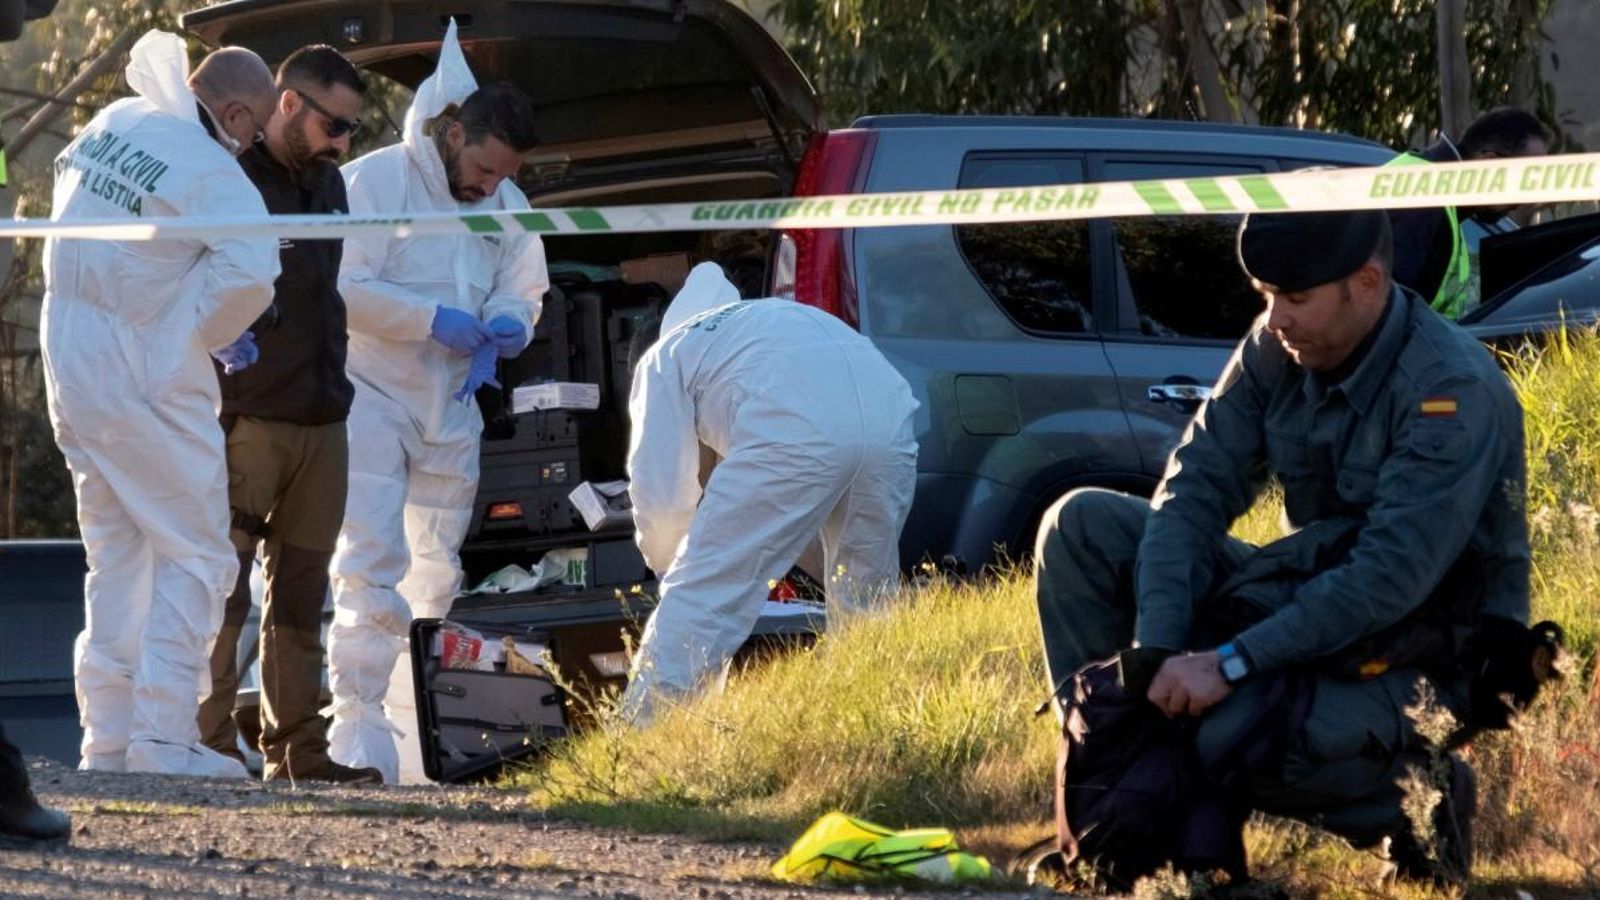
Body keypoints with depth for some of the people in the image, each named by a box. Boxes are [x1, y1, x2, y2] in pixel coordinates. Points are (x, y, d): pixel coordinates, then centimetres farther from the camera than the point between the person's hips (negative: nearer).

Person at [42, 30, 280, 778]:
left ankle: (107, 734, 14)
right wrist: (218, 332, -10)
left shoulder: (115, 123, 7)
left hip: (69, 365, 8)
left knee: (116, 554, 16)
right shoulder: (213, 174, -17)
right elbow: (248, 272, -31)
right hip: (144, 377, -8)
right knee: (194, 557, -2)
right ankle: (163, 735, -10)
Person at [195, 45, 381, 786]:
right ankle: (210, 744, -6)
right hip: (247, 420, -7)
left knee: (300, 597, 9)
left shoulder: (328, 184, 16)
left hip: (321, 420, 7)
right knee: (222, 591, -7)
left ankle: (298, 749, 13)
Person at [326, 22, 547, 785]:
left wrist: (504, 325, -10)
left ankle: (415, 727, 17)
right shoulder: (375, 182, -12)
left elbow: (524, 290, 14)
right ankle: (356, 727, -17)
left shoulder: (507, 207, 7)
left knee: (436, 572, 10)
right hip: (372, 399, -6)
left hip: (451, 409, 6)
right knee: (374, 564, -15)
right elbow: (345, 286, -18)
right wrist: (436, 321, -23)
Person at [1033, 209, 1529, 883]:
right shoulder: (1277, 352, -3)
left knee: (1232, 738, -35)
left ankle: (1413, 795, -6)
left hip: (1424, 657, -8)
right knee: (1082, 526, -4)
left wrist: (1230, 663, -33)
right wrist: (1156, 652, -21)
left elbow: (1393, 575, -30)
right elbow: (1194, 490, -7)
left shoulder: (1454, 391, -24)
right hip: (1306, 603, 8)